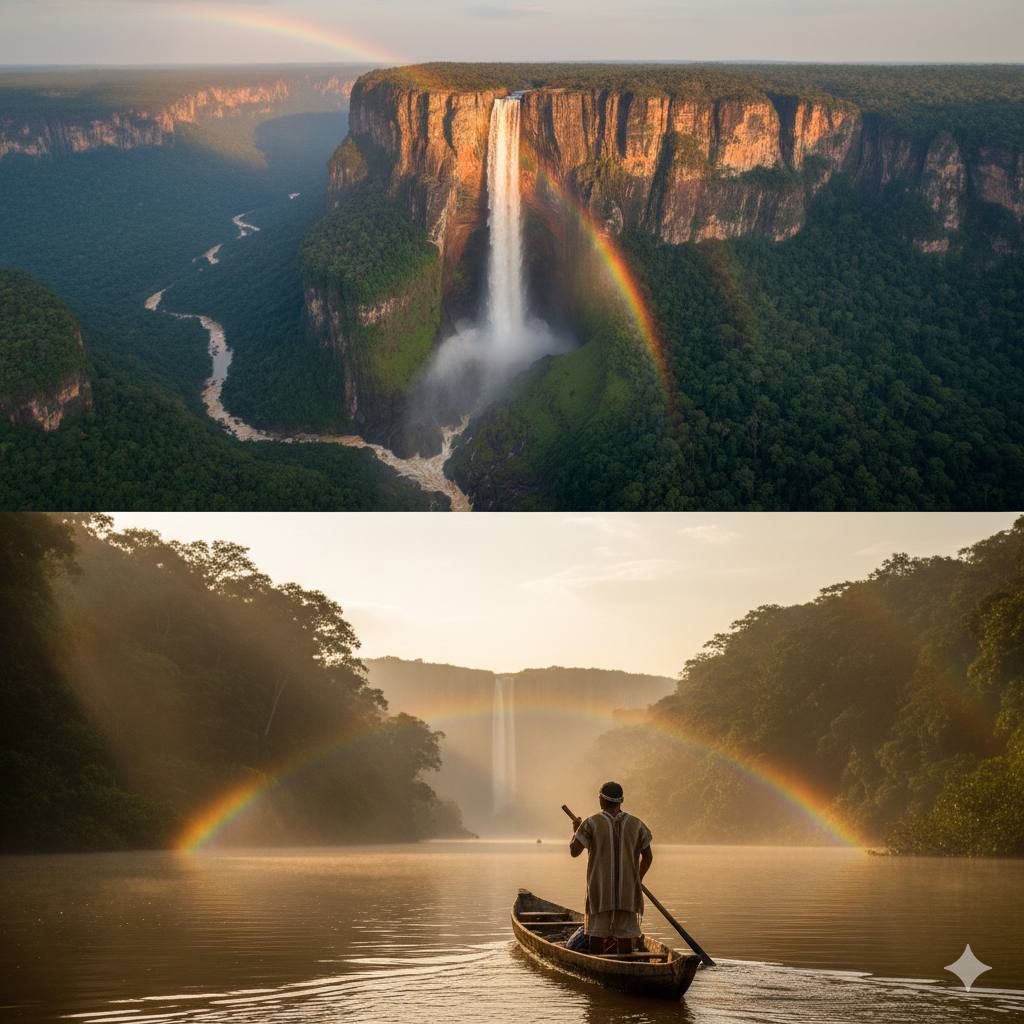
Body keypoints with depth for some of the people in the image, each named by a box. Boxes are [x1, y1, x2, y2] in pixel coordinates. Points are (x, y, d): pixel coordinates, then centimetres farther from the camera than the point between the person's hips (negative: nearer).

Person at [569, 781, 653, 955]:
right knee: (625, 934, 6)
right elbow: (647, 857, 8)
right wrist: (637, 878, 23)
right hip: (628, 890, 2)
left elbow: (574, 851, -7)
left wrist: (575, 830, 11)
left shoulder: (592, 823, -6)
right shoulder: (636, 824, 3)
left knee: (597, 934, 6)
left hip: (599, 889, -2)